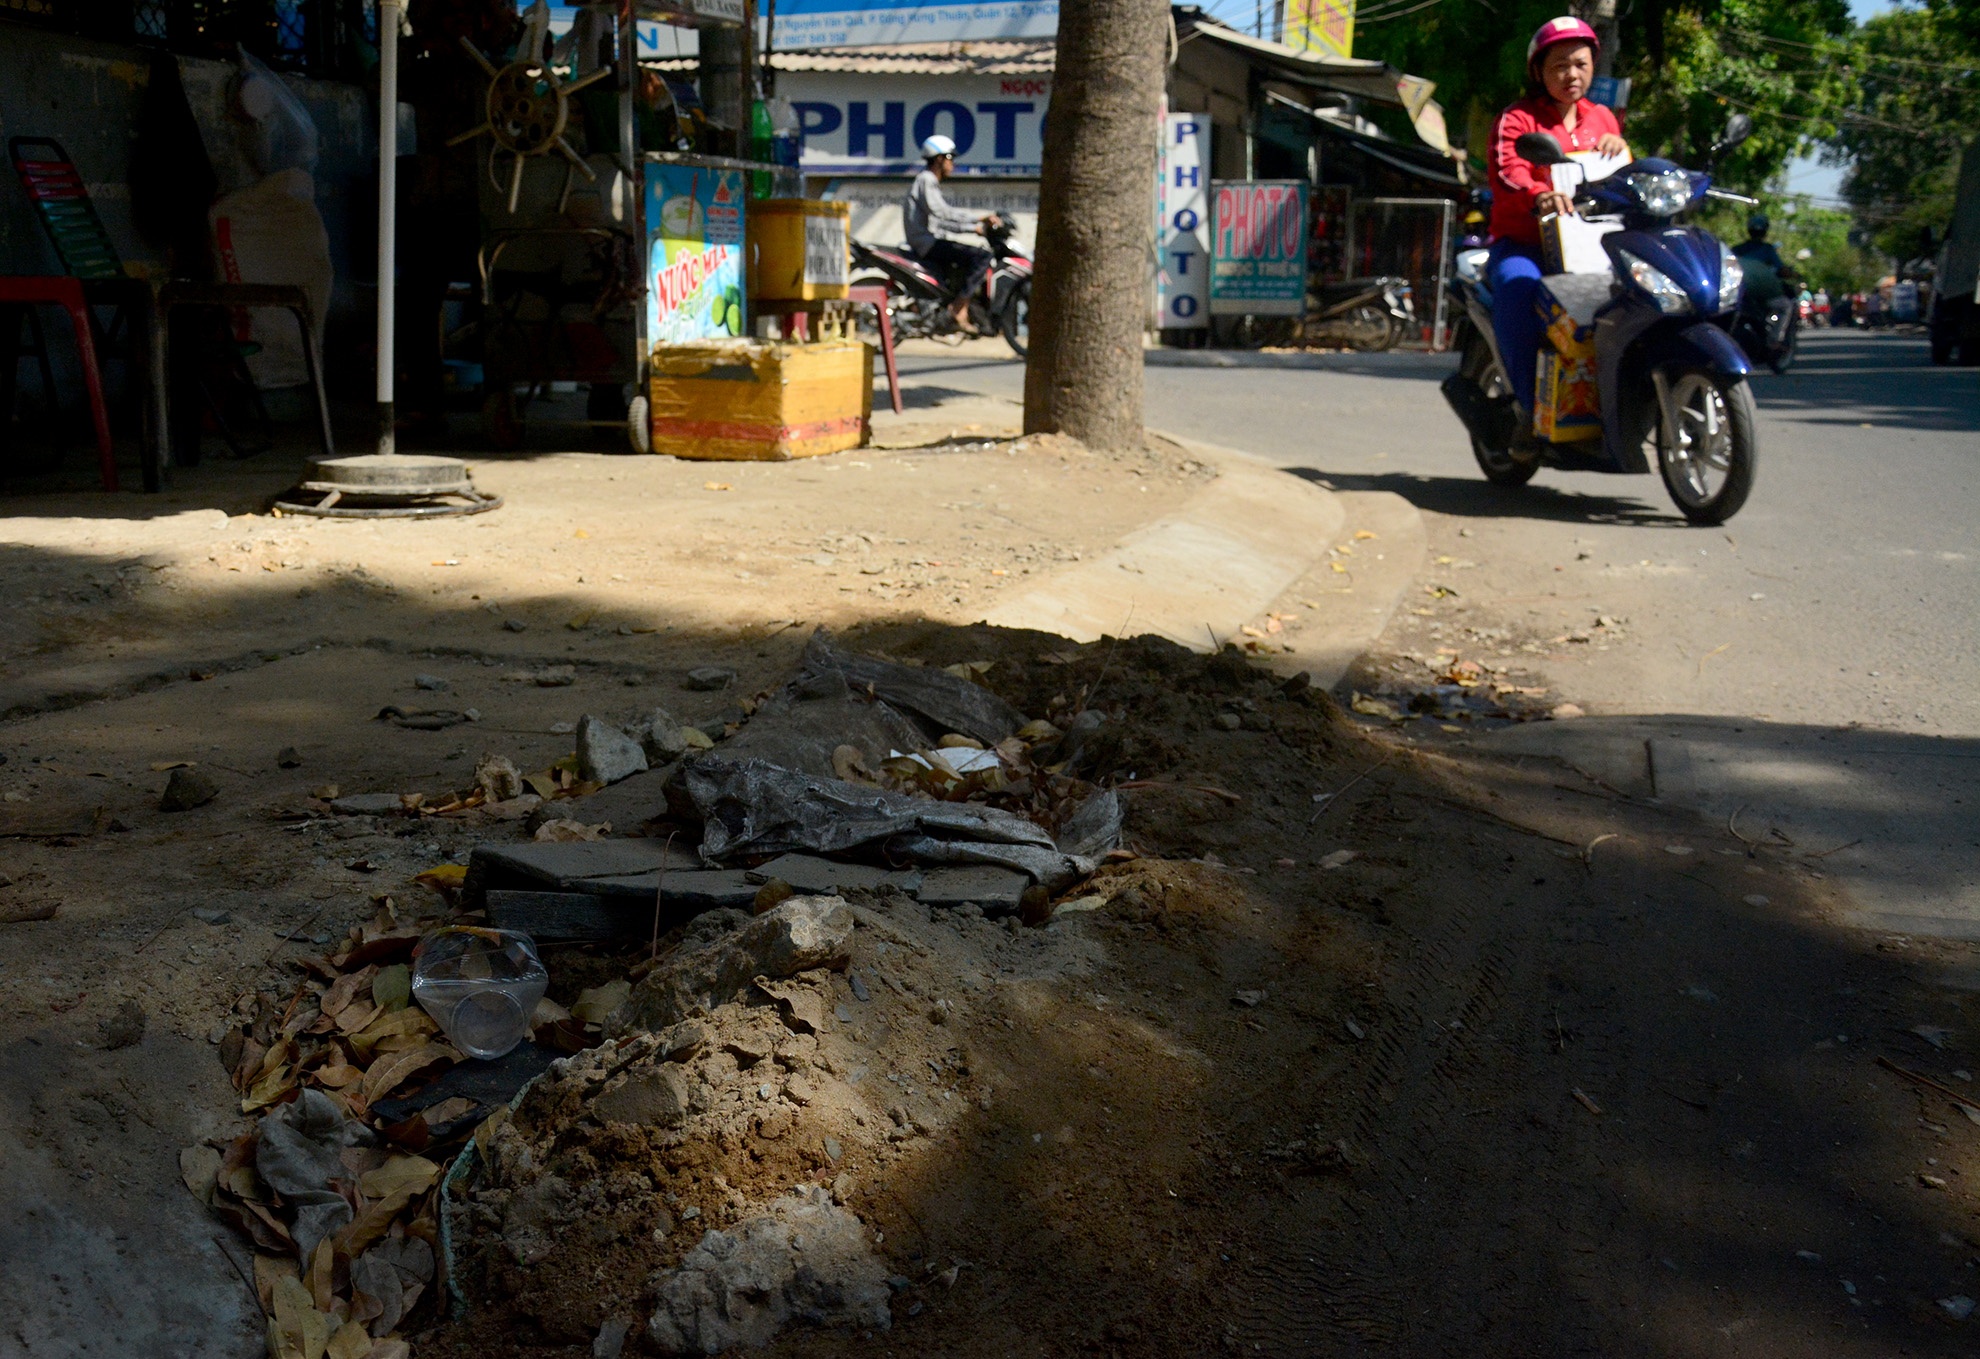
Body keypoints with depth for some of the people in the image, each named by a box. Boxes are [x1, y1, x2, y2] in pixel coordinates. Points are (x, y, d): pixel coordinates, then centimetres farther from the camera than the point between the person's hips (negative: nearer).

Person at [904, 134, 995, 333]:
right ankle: (958, 308, -21)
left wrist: (974, 227, 16)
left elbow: (943, 221, 25)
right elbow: (941, 212, -24)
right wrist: (977, 219, -21)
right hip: (927, 243, -11)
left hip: (929, 242, 11)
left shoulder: (931, 182, 24)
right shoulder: (926, 180, -8)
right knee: (982, 256, -18)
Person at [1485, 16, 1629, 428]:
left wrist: (1619, 148, -3)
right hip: (1524, 245, -5)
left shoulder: (1602, 119, 20)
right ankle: (1532, 404, -29)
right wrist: (1538, 196, -43)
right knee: (1519, 287, -38)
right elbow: (1506, 172, -20)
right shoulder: (1517, 119, 1)